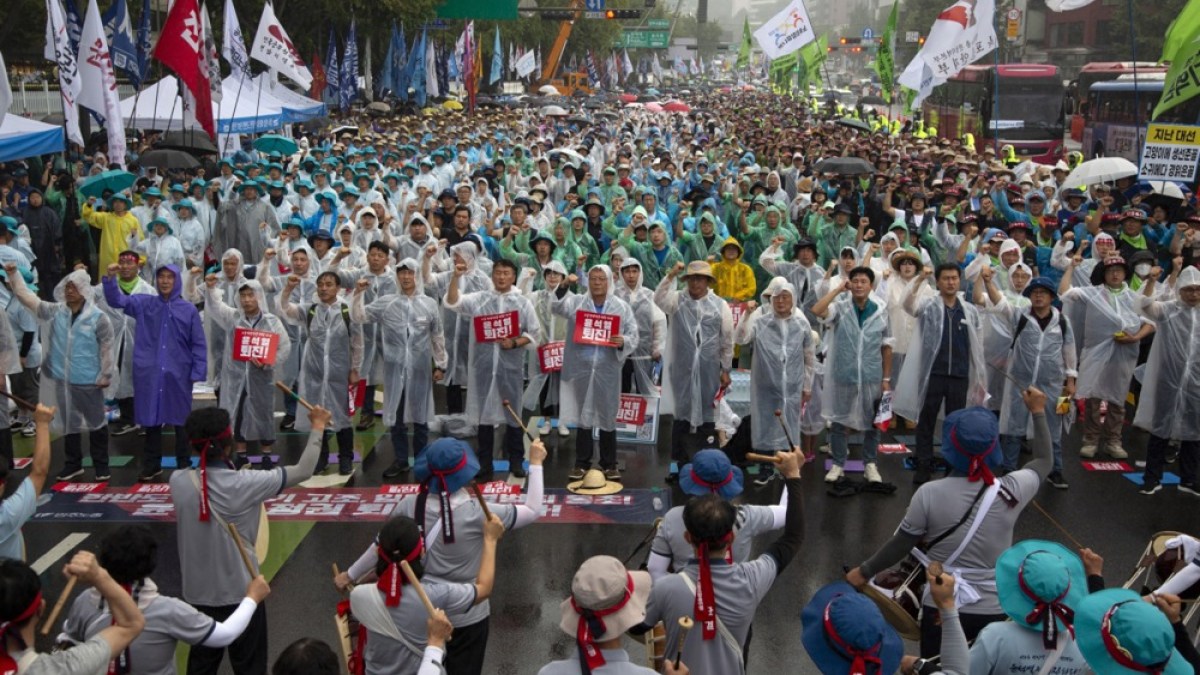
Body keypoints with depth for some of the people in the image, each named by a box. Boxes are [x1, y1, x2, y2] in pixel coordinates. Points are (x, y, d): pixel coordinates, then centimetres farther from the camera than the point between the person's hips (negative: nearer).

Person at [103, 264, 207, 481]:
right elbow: (117, 300, -3)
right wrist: (111, 278, -20)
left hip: (179, 373, -1)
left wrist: (198, 372, -6)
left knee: (181, 420, 6)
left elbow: (198, 344, 0)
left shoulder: (189, 309, 0)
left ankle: (184, 465, 17)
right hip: (149, 373, 2)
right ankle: (152, 464, 19)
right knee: (151, 419, 9)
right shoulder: (144, 304, 6)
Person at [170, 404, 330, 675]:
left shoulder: (177, 482, -12)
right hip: (240, 592, -4)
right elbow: (303, 471, -14)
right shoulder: (244, 484, -23)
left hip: (197, 591, 4)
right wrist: (318, 428, -4)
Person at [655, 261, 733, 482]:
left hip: (708, 371, 0)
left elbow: (727, 340, 7)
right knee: (680, 416, 6)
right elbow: (659, 299, -19)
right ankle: (679, 465, 16)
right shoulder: (677, 300, 3)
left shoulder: (720, 305, 3)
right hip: (681, 370, 0)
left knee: (707, 417, 7)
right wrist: (670, 276, -30)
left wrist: (726, 370, 7)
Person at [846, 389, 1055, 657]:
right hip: (995, 610, 2)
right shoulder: (1012, 491, -8)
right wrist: (1038, 412, 23)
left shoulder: (930, 494, -14)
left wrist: (864, 571, 11)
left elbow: (900, 544, -4)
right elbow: (1043, 461, 13)